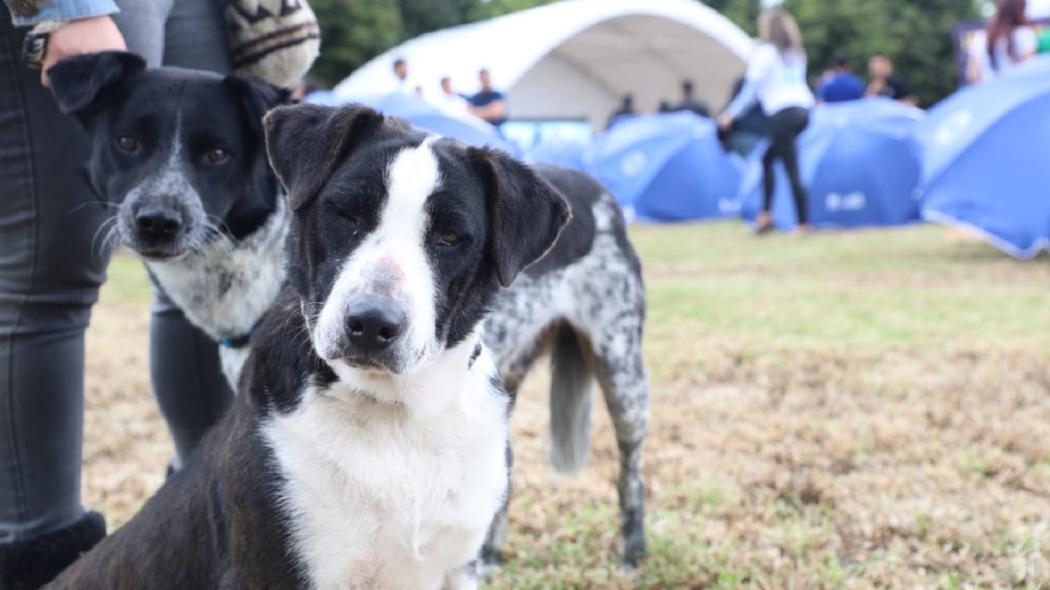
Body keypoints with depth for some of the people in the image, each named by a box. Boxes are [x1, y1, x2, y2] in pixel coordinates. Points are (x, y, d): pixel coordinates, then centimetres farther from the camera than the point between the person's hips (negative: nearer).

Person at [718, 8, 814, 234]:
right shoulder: (795, 52, 18)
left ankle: (803, 224, -9)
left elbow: (751, 89, -6)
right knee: (767, 158, 18)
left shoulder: (765, 52, -3)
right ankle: (765, 212, 11)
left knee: (792, 170, -7)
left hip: (782, 113, -8)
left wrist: (731, 114, 3)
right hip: (803, 108, 8)